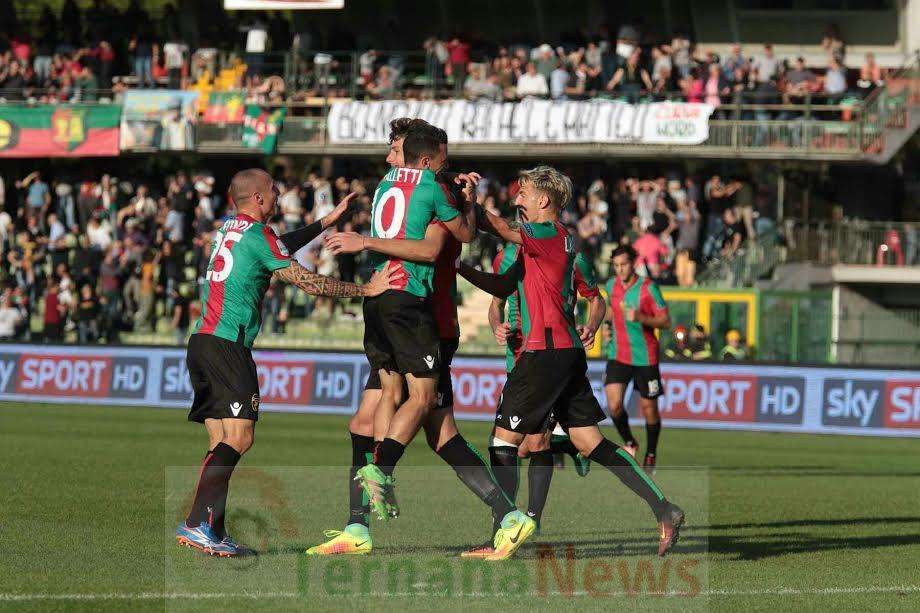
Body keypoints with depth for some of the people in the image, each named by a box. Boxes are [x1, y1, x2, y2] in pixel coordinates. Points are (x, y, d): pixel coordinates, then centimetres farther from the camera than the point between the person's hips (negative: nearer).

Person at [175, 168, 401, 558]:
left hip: (202, 341, 9)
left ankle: (213, 534, 1)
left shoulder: (228, 229, 19)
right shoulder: (258, 235, -6)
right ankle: (196, 523, -24)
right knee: (239, 438, -14)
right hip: (227, 345, -9)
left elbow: (277, 249, 35)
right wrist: (367, 289, -2)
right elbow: (308, 282, -8)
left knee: (222, 444, 7)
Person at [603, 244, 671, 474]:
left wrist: (640, 317, -25)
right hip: (618, 355, 3)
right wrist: (609, 323, 8)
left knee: (649, 408, 5)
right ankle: (629, 444, 12)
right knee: (614, 405, -14)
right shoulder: (611, 285, 3)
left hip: (645, 357, -3)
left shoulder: (648, 288, -12)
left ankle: (651, 454, 27)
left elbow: (666, 321, -12)